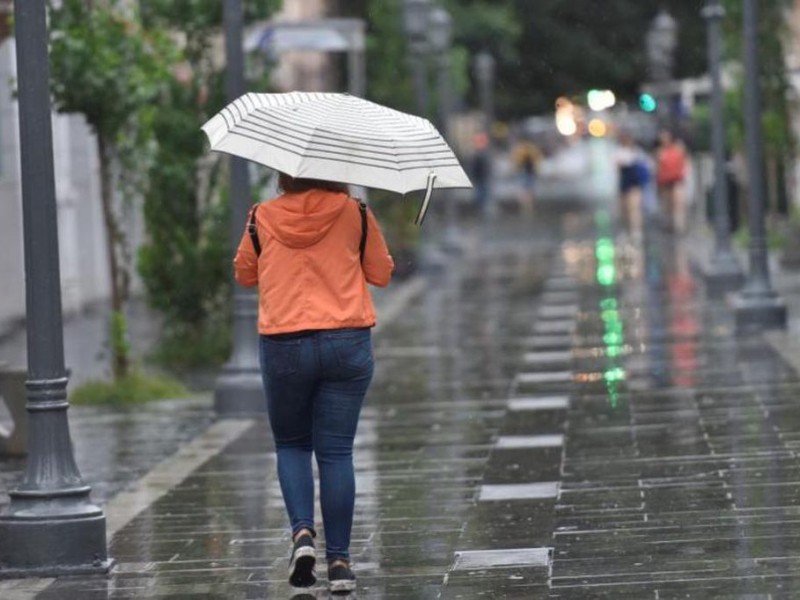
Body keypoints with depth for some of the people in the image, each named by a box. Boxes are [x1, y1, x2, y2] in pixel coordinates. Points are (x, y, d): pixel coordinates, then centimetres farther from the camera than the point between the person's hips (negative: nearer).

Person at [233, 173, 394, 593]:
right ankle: (338, 559, 3)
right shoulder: (355, 215, 0)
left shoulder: (263, 218, 1)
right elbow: (382, 273, 10)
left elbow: (244, 274, 15)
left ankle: (302, 531, -6)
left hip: (283, 346, 0)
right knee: (336, 451, 5)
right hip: (347, 343, 0)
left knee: (291, 445, 16)